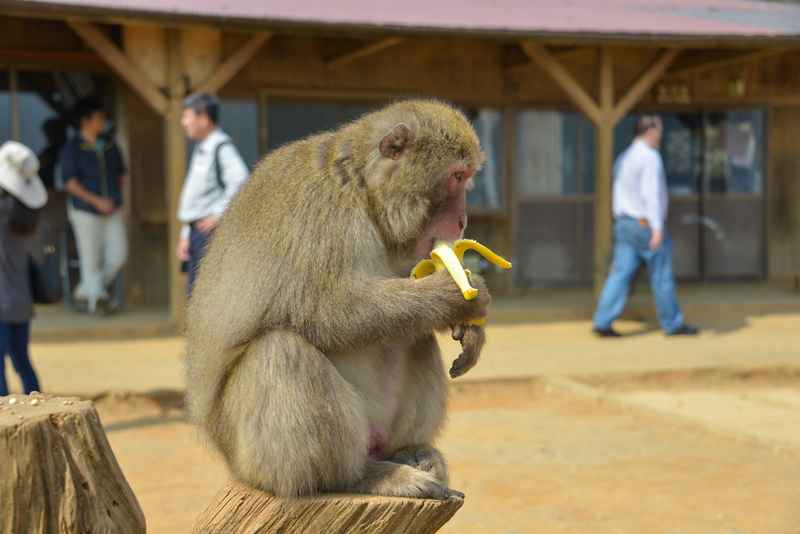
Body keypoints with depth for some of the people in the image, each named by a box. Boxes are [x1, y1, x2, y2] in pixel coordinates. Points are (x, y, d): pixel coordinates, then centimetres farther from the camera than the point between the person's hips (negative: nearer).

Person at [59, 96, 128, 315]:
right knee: (92, 259, -1)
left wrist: (116, 197, 6)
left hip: (112, 210, 5)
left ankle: (86, 290, 19)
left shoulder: (109, 145, 9)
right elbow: (70, 182, -12)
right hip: (85, 211, -5)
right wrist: (96, 201, -18)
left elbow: (120, 173, 20)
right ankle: (97, 298, 12)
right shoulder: (73, 147, -7)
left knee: (118, 254, 1)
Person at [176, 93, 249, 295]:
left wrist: (219, 214, -21)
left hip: (211, 231, -10)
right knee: (195, 292, 12)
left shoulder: (221, 146, -11)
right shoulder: (201, 148, 18)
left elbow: (240, 180, -27)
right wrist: (186, 235, 21)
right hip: (198, 232, 10)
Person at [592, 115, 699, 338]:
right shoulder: (650, 157, -14)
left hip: (625, 225, 8)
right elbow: (651, 193, -24)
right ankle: (673, 324, 14)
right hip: (646, 225, -8)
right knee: (662, 276, 4)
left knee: (620, 274, 2)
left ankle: (603, 322, -7)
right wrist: (657, 228, -28)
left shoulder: (625, 158, 15)